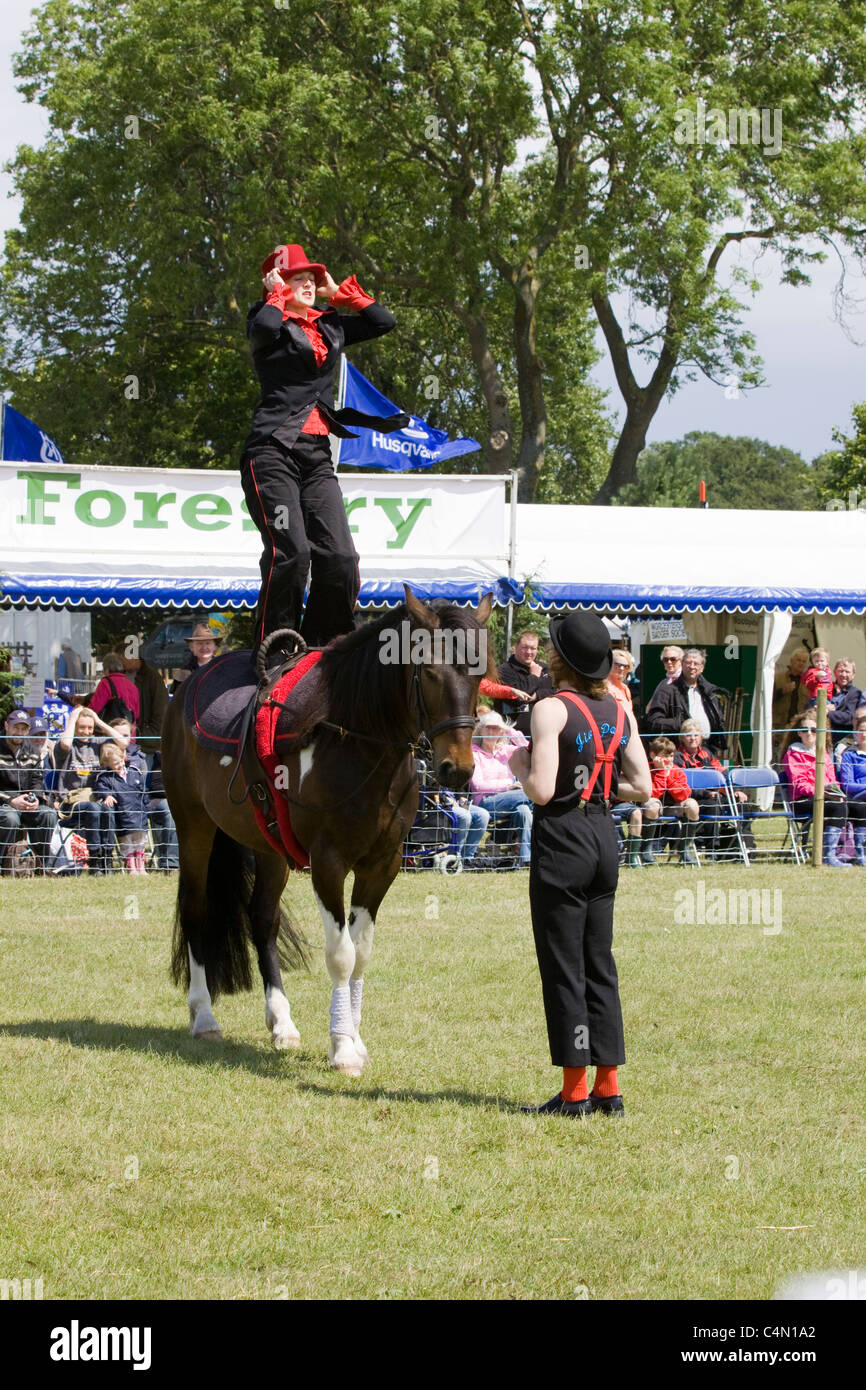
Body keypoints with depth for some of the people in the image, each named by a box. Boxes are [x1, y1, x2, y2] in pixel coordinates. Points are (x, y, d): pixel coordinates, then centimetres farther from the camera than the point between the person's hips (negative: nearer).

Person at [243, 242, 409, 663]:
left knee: (340, 557, -6)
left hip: (317, 454, 6)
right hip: (273, 450, -6)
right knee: (290, 550, -20)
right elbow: (265, 327, -21)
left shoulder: (331, 326, 21)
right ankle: (271, 650, -13)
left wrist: (339, 293, 18)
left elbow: (384, 321, 21)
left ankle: (319, 646, 3)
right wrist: (278, 294, -2)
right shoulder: (271, 322, 3)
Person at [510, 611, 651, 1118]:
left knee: (563, 967, 0)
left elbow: (541, 790, -20)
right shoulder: (620, 712, 6)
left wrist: (520, 764, -1)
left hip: (562, 842, -6)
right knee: (600, 965, 12)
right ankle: (608, 1088, 13)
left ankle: (575, 1090, 1)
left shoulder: (552, 710, -13)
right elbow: (642, 787, 5)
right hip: (604, 838, 6)